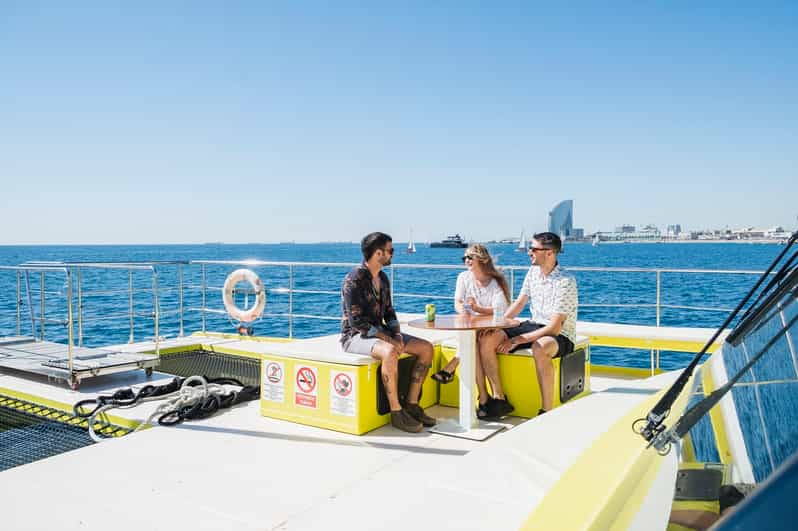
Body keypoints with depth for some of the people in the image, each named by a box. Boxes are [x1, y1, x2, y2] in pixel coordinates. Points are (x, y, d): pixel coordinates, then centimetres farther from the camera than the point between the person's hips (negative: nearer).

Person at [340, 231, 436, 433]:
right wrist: (387, 338, -23)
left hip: (379, 332, 8)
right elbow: (356, 321, -22)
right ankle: (396, 412, -24)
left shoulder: (383, 278, 10)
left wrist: (397, 334, -4)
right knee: (390, 352, -38)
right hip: (355, 336, -8)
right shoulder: (354, 279, -17)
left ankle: (411, 405, -2)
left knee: (426, 348, -5)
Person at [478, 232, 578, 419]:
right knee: (486, 339, -12)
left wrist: (516, 340, -25)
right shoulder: (533, 272, 4)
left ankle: (547, 412, -32)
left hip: (560, 335, -7)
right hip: (534, 326, 7)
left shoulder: (566, 281, -20)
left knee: (539, 348, -43)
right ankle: (499, 399, -3)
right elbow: (519, 303, 11)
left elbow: (555, 327, -24)